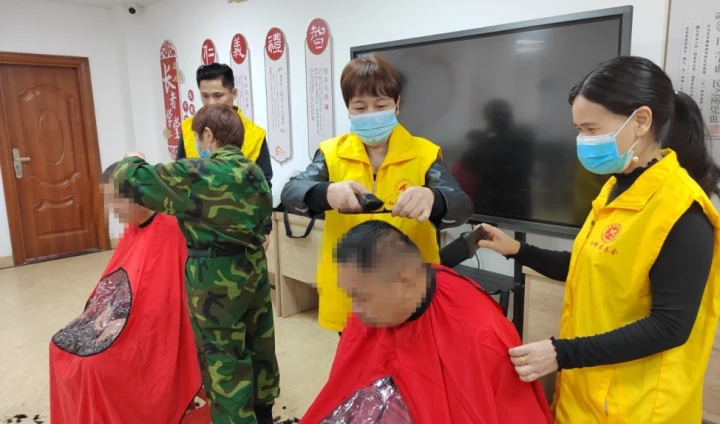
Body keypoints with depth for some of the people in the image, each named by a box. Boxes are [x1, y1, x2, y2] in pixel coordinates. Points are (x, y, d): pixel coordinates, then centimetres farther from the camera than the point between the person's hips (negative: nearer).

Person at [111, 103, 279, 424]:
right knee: (259, 343, 20)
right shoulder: (255, 172, 3)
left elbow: (128, 179, -13)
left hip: (215, 277, -7)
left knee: (223, 356, 7)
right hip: (254, 267, 7)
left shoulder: (196, 174, -18)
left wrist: (132, 160, 7)